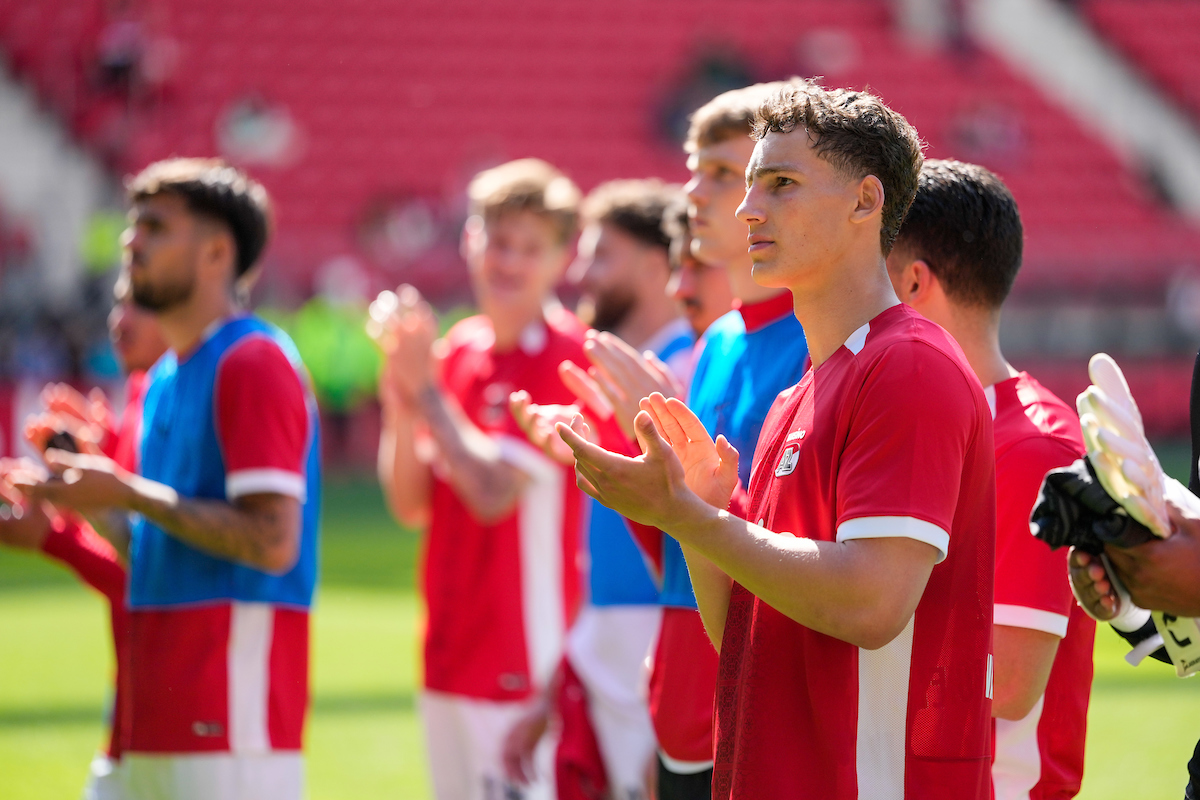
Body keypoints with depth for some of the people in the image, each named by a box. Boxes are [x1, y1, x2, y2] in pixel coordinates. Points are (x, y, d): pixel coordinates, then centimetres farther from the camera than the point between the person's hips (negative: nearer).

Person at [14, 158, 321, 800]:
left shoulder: (253, 363, -10)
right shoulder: (164, 379, 18)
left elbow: (272, 542, -19)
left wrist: (132, 494, -16)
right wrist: (89, 506, 9)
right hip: (163, 720, 10)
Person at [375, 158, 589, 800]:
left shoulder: (564, 356, -10)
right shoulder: (457, 351, 11)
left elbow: (493, 493, -18)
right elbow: (411, 506, 11)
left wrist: (428, 391, -11)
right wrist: (400, 405, -5)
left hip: (521, 659, -8)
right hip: (450, 654, 8)